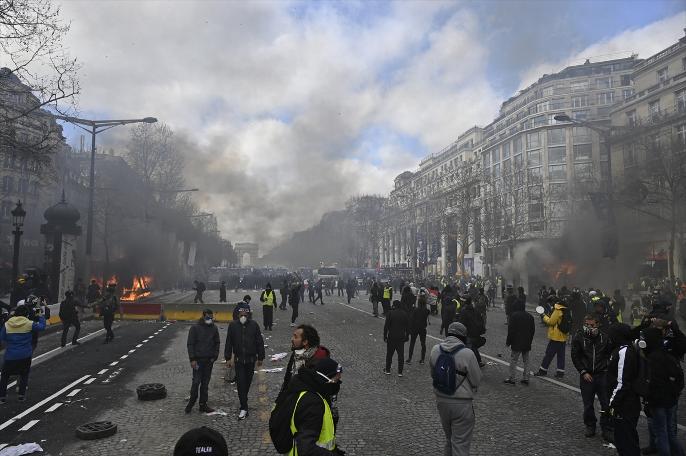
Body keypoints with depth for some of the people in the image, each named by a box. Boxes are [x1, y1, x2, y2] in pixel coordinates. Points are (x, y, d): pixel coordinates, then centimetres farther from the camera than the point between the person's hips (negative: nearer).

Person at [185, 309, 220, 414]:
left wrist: (215, 356, 3)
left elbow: (217, 343, 14)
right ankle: (192, 402, 12)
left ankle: (203, 405, 16)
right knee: (196, 381, -7)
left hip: (209, 360, 4)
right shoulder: (195, 328, -6)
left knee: (205, 383, 8)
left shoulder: (214, 328, 6)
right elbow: (190, 344, -5)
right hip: (198, 360, -4)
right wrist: (192, 359, -11)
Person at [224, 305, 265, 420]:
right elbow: (228, 343, 2)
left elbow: (260, 342, 1)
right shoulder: (233, 325, -4)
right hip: (239, 359, -1)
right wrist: (228, 358, -1)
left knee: (248, 381, 14)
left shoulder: (254, 325, -4)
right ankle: (244, 408, -5)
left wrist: (260, 357, 2)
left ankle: (244, 401, 36)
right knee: (241, 382, -7)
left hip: (251, 359, 1)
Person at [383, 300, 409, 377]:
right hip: (401, 337, 2)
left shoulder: (390, 313, -9)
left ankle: (387, 370, 19)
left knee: (389, 354, 11)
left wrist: (385, 336, -1)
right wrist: (407, 336, 13)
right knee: (401, 355, 8)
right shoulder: (404, 314, 0)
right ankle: (400, 372, 10)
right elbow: (407, 326, 4)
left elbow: (386, 326, -9)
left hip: (391, 337, -2)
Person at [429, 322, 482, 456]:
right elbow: (477, 380, -10)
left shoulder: (435, 350, -5)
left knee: (449, 437, 25)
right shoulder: (467, 354, -19)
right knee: (460, 443, 7)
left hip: (441, 400, 5)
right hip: (461, 403, -5)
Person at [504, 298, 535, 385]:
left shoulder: (514, 315, -12)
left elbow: (511, 330, -13)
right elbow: (533, 330, 14)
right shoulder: (530, 316, 8)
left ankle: (511, 379, 0)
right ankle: (525, 378, 15)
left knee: (513, 360, -1)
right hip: (527, 343, 6)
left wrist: (508, 342, -4)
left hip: (517, 343, -6)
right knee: (526, 361, 13)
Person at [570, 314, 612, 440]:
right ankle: (590, 426, 27)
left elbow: (610, 355, 10)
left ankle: (607, 429, 14)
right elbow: (575, 357, 0)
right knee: (588, 404, 9)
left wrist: (608, 370, 0)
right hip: (586, 375, 0)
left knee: (606, 404, 1)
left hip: (602, 374, 0)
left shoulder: (604, 338, -1)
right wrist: (583, 372, -6)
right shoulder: (578, 337, -4)